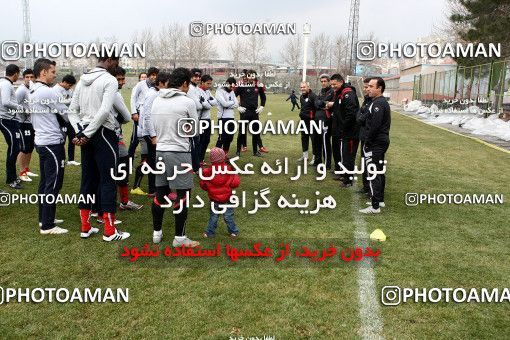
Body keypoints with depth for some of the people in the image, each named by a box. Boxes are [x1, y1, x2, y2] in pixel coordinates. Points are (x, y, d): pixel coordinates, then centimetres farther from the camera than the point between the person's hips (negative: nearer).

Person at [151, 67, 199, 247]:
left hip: (160, 151, 6)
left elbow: (155, 127, 13)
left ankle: (157, 232, 25)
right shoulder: (187, 102, -10)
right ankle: (179, 237, 8)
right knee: (182, 195, 2)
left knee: (160, 193, 14)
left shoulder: (157, 100, 7)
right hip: (179, 153, -6)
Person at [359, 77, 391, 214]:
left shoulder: (378, 103, -18)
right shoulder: (382, 102, 15)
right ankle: (380, 199, 27)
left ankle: (375, 206, -5)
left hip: (375, 144, -11)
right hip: (381, 141, 11)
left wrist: (367, 142, -15)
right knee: (379, 172, 17)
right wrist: (368, 140, 14)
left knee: (373, 174, -7)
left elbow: (374, 126, -23)